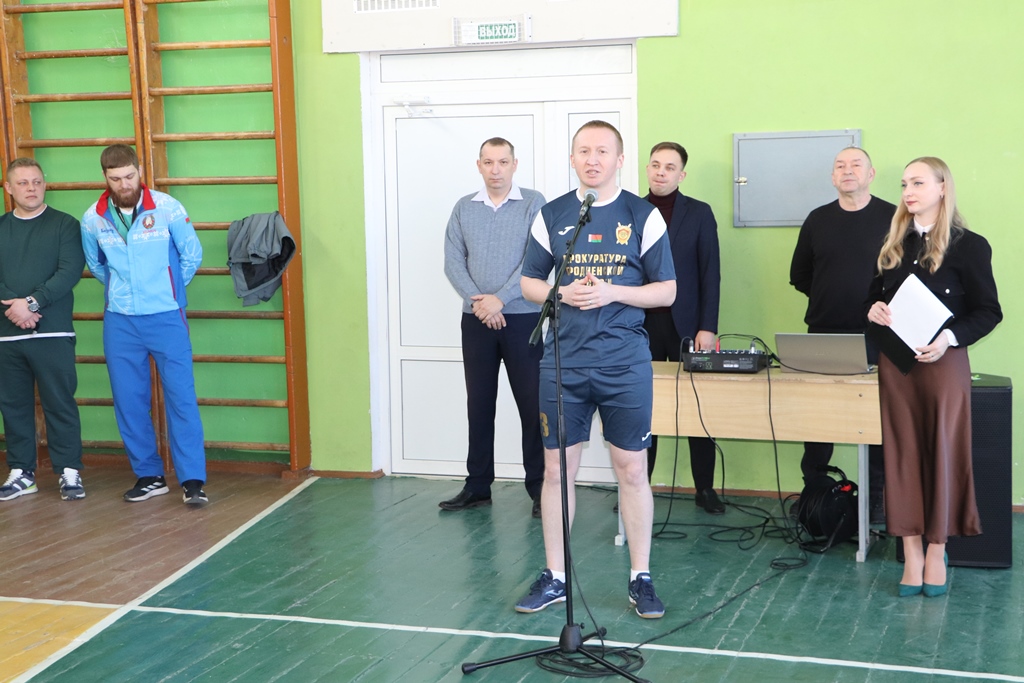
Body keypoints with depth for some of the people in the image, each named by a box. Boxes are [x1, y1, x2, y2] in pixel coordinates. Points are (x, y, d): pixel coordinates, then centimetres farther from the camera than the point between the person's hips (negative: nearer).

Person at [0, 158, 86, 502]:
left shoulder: (65, 225, 2)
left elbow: (70, 271, -9)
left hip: (53, 333, -3)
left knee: (60, 403, -2)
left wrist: (32, 302, -16)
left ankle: (70, 471, 5)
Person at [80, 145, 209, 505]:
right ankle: (149, 476, 18)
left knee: (181, 397, -5)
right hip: (120, 322, 3)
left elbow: (192, 255, 3)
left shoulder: (167, 208, -8)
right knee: (128, 401, 6)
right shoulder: (92, 219, -1)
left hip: (166, 318, -3)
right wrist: (122, 290, 13)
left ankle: (193, 480, -2)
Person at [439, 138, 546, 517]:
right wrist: (478, 302, -12)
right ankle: (477, 486, 17)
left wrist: (499, 300, -15)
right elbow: (453, 261, 2)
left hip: (524, 318, -3)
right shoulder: (464, 208, 9)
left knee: (532, 404, -1)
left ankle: (539, 487, 7)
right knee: (479, 404, 9)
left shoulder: (534, 204, -2)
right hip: (476, 320, 3)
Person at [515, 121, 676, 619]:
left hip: (626, 366, -2)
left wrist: (611, 293, -15)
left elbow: (666, 290, 0)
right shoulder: (551, 215, 6)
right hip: (563, 364, 2)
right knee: (557, 470, 7)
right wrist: (562, 294, -9)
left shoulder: (644, 216, 0)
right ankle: (554, 577, 19)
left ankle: (641, 578, 17)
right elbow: (529, 282, 12)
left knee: (632, 471, 4)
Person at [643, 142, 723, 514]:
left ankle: (705, 487, 10)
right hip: (640, 324, 1)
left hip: (686, 324, -1)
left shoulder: (699, 213, 3)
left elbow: (710, 274, 0)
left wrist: (707, 327, -7)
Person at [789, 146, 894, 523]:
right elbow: (799, 275, 14)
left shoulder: (893, 219, 0)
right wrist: (830, 297, 5)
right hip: (823, 337, 2)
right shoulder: (818, 220, 9)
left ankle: (877, 499, 12)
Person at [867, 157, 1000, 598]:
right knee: (903, 454, 4)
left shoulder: (968, 246, -4)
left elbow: (989, 311, -7)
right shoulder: (894, 245, 11)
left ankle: (936, 553, 13)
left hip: (943, 362, -4)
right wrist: (875, 310, -6)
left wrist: (949, 338, -21)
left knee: (943, 453, 2)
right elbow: (876, 297, 18)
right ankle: (911, 553, 9)